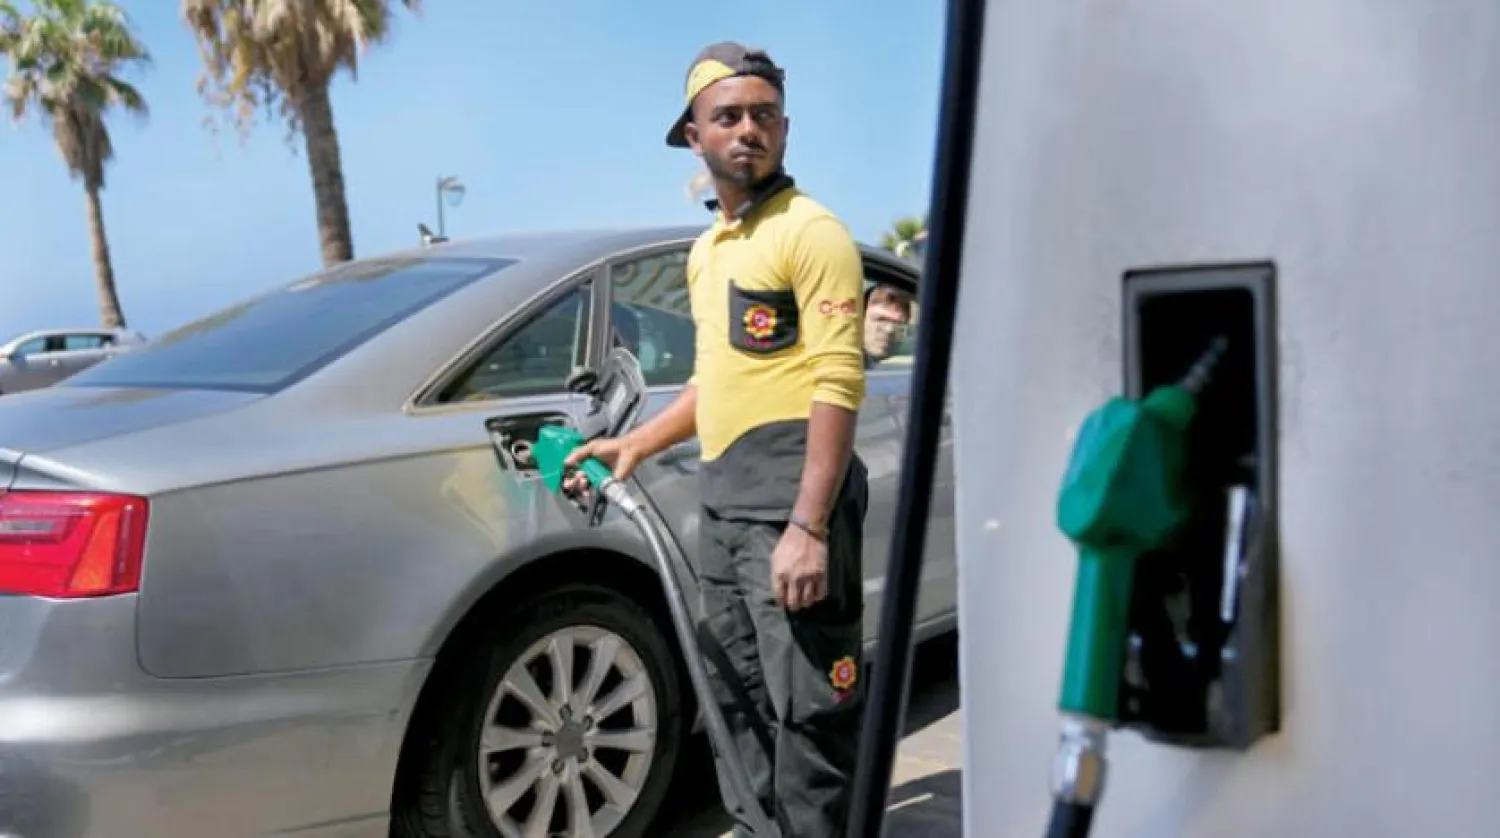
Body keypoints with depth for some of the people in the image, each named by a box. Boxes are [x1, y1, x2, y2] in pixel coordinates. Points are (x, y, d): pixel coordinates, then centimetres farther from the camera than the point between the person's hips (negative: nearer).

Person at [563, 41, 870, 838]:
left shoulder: (809, 231, -8)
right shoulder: (706, 250, 19)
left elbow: (838, 385, -16)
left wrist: (809, 526, -22)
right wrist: (636, 444, 23)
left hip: (789, 501, -9)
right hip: (721, 502, 9)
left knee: (807, 712, -6)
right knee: (741, 704, 18)